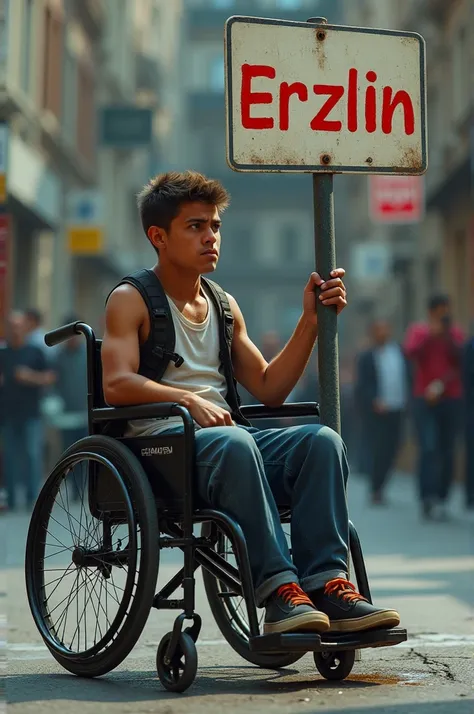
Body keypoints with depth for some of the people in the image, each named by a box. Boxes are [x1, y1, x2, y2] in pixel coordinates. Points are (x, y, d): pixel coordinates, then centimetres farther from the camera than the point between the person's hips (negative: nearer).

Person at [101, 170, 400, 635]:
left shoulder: (224, 305, 22)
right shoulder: (131, 300, 3)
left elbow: (269, 390, 17)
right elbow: (116, 384, -13)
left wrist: (311, 320, 8)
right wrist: (189, 399, -27)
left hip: (227, 436, 6)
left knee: (322, 440, -22)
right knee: (234, 442, -39)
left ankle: (326, 584, -32)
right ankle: (278, 590, -41)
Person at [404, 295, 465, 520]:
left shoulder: (457, 333, 9)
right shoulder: (418, 331, 6)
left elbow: (460, 362, 0)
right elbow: (411, 352, -11)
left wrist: (448, 336, -10)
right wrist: (431, 335, -17)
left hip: (451, 400, 2)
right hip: (424, 400, -2)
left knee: (446, 452, -1)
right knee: (428, 448, -16)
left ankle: (441, 500, 7)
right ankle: (428, 499, -20)